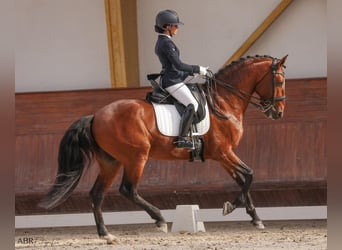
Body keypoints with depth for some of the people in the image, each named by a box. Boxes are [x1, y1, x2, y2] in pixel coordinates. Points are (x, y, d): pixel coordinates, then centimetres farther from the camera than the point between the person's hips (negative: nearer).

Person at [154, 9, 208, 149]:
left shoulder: (160, 42, 15)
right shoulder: (167, 43, -17)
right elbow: (178, 65, -23)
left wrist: (193, 72, 18)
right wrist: (197, 69, -14)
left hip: (168, 79, 11)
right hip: (173, 82, -11)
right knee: (192, 105, -20)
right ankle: (182, 138, -24)